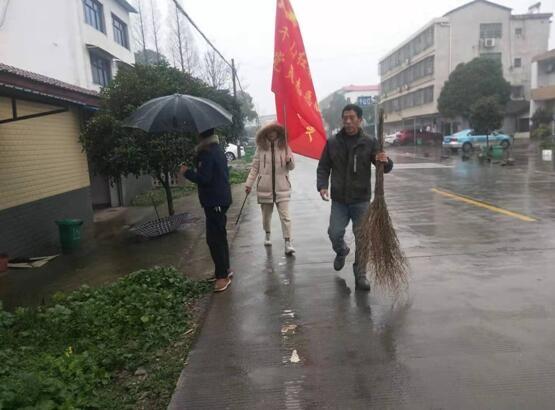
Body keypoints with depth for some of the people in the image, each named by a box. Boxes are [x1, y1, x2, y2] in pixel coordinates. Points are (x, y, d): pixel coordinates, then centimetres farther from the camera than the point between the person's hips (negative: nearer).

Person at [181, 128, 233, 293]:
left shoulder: (207, 153, -18)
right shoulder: (217, 150, 14)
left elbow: (204, 178, -24)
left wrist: (187, 172, -9)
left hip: (214, 202, -10)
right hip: (222, 198, 10)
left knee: (214, 238, -6)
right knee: (220, 236, 18)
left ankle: (222, 275, -1)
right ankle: (225, 269, 28)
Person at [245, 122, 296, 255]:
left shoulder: (284, 146, 0)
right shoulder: (261, 147, 0)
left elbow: (292, 167, 4)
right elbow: (255, 167, 6)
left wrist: (289, 161, -19)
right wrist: (249, 183, 3)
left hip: (282, 188, -1)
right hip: (265, 188, 1)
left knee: (285, 216, -7)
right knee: (266, 215, 15)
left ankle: (288, 243, -5)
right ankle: (268, 235, 40)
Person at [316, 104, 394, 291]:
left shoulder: (369, 143, -1)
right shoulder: (332, 143, 2)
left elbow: (386, 167, -2)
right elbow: (323, 167, 7)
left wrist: (385, 161, -27)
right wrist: (322, 186, -11)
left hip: (361, 200, -1)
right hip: (339, 200, 1)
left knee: (362, 238, 2)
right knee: (334, 233, -6)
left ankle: (360, 275, 18)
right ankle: (341, 251, 30)